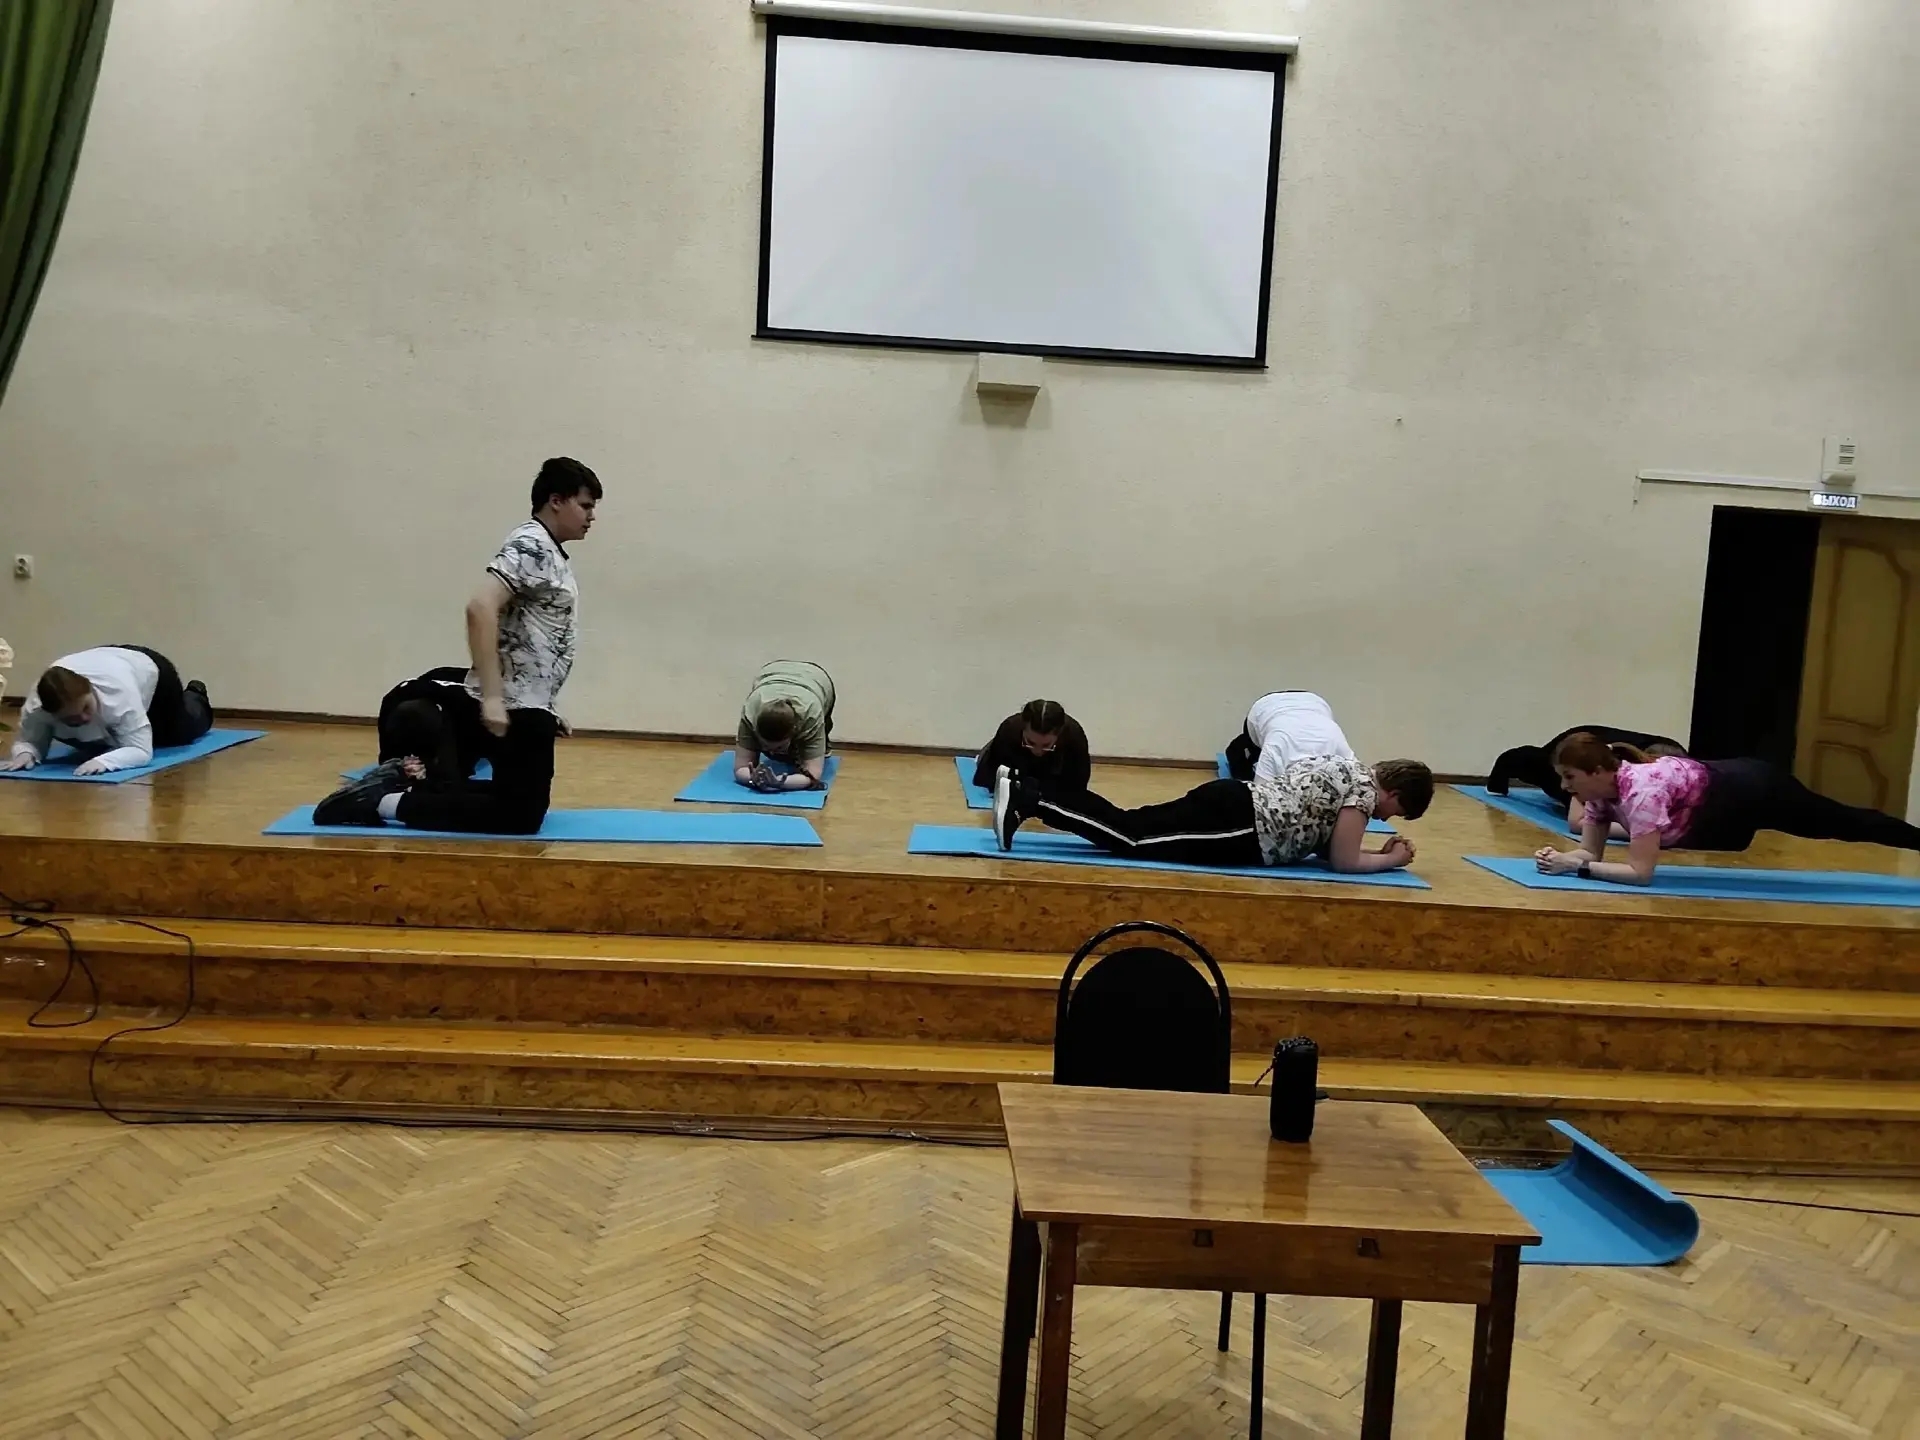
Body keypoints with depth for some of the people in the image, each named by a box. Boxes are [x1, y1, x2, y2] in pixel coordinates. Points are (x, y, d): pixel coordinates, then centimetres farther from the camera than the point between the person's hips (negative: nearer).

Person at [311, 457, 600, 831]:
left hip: (528, 704, 10)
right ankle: (385, 802, -8)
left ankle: (408, 780, 16)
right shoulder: (530, 547, -15)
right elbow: (481, 608, -30)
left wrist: (547, 709, 24)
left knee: (525, 799, 16)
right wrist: (492, 697, -33)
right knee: (520, 815, -9)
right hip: (513, 707, -10)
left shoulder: (554, 554, 16)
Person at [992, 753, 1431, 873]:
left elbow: (1318, 838, 32)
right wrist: (1391, 860, 11)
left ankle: (1023, 791, -6)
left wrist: (1377, 850, 28)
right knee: (1131, 838, -16)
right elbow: (1343, 861, -3)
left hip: (1234, 803, 9)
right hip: (1239, 824, -9)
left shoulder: (1345, 769, 26)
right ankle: (1026, 801, -25)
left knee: (1128, 825, 2)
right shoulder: (1364, 788, -2)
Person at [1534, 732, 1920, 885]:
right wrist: (1560, 857, -26)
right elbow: (1591, 851, -6)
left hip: (1750, 791, -8)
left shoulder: (1640, 791, -37)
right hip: (1728, 799, 8)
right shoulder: (1601, 790, -12)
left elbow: (1641, 872, -39)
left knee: (1852, 825, 10)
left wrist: (1577, 867, -38)